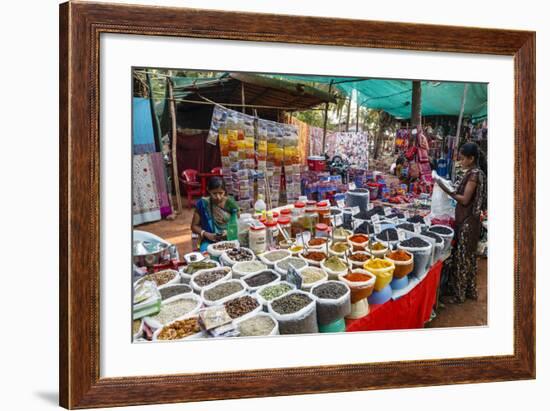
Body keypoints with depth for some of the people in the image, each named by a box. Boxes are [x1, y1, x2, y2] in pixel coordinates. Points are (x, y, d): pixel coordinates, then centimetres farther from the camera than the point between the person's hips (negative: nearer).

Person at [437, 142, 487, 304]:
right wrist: (451, 190, 6)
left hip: (467, 221, -10)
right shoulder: (473, 173, 11)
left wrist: (447, 191, -17)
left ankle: (457, 294, 6)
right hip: (468, 219, 10)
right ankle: (470, 290, 26)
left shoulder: (474, 174, -17)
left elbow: (465, 199, -19)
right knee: (469, 255, 16)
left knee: (461, 256, -2)